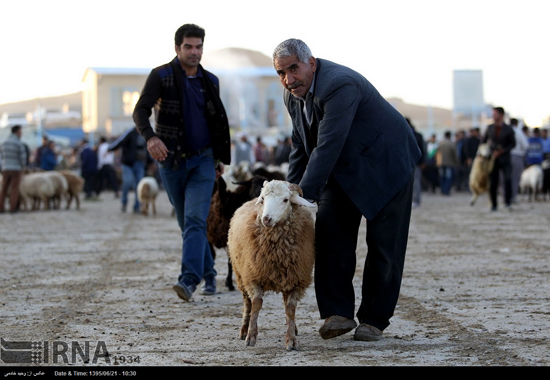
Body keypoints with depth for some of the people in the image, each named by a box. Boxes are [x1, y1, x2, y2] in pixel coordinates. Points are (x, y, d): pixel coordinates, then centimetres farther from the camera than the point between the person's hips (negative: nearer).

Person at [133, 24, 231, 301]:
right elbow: (140, 111, -16)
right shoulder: (161, 76, -5)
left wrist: (221, 157, 20)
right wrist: (150, 136, -35)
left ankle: (189, 279, -24)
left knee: (195, 220, -15)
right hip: (172, 161, 0)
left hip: (203, 160, 1)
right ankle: (208, 274, 23)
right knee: (186, 223, 8)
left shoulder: (210, 81, 7)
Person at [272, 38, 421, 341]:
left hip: (387, 164, -7)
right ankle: (338, 314, -5)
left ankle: (374, 320, 5)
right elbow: (301, 146, 7)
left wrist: (304, 194, -35)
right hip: (345, 169, 8)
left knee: (383, 243, -3)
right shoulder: (293, 94, -3)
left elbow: (328, 147, -35)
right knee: (330, 234, -7)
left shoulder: (339, 85, -32)